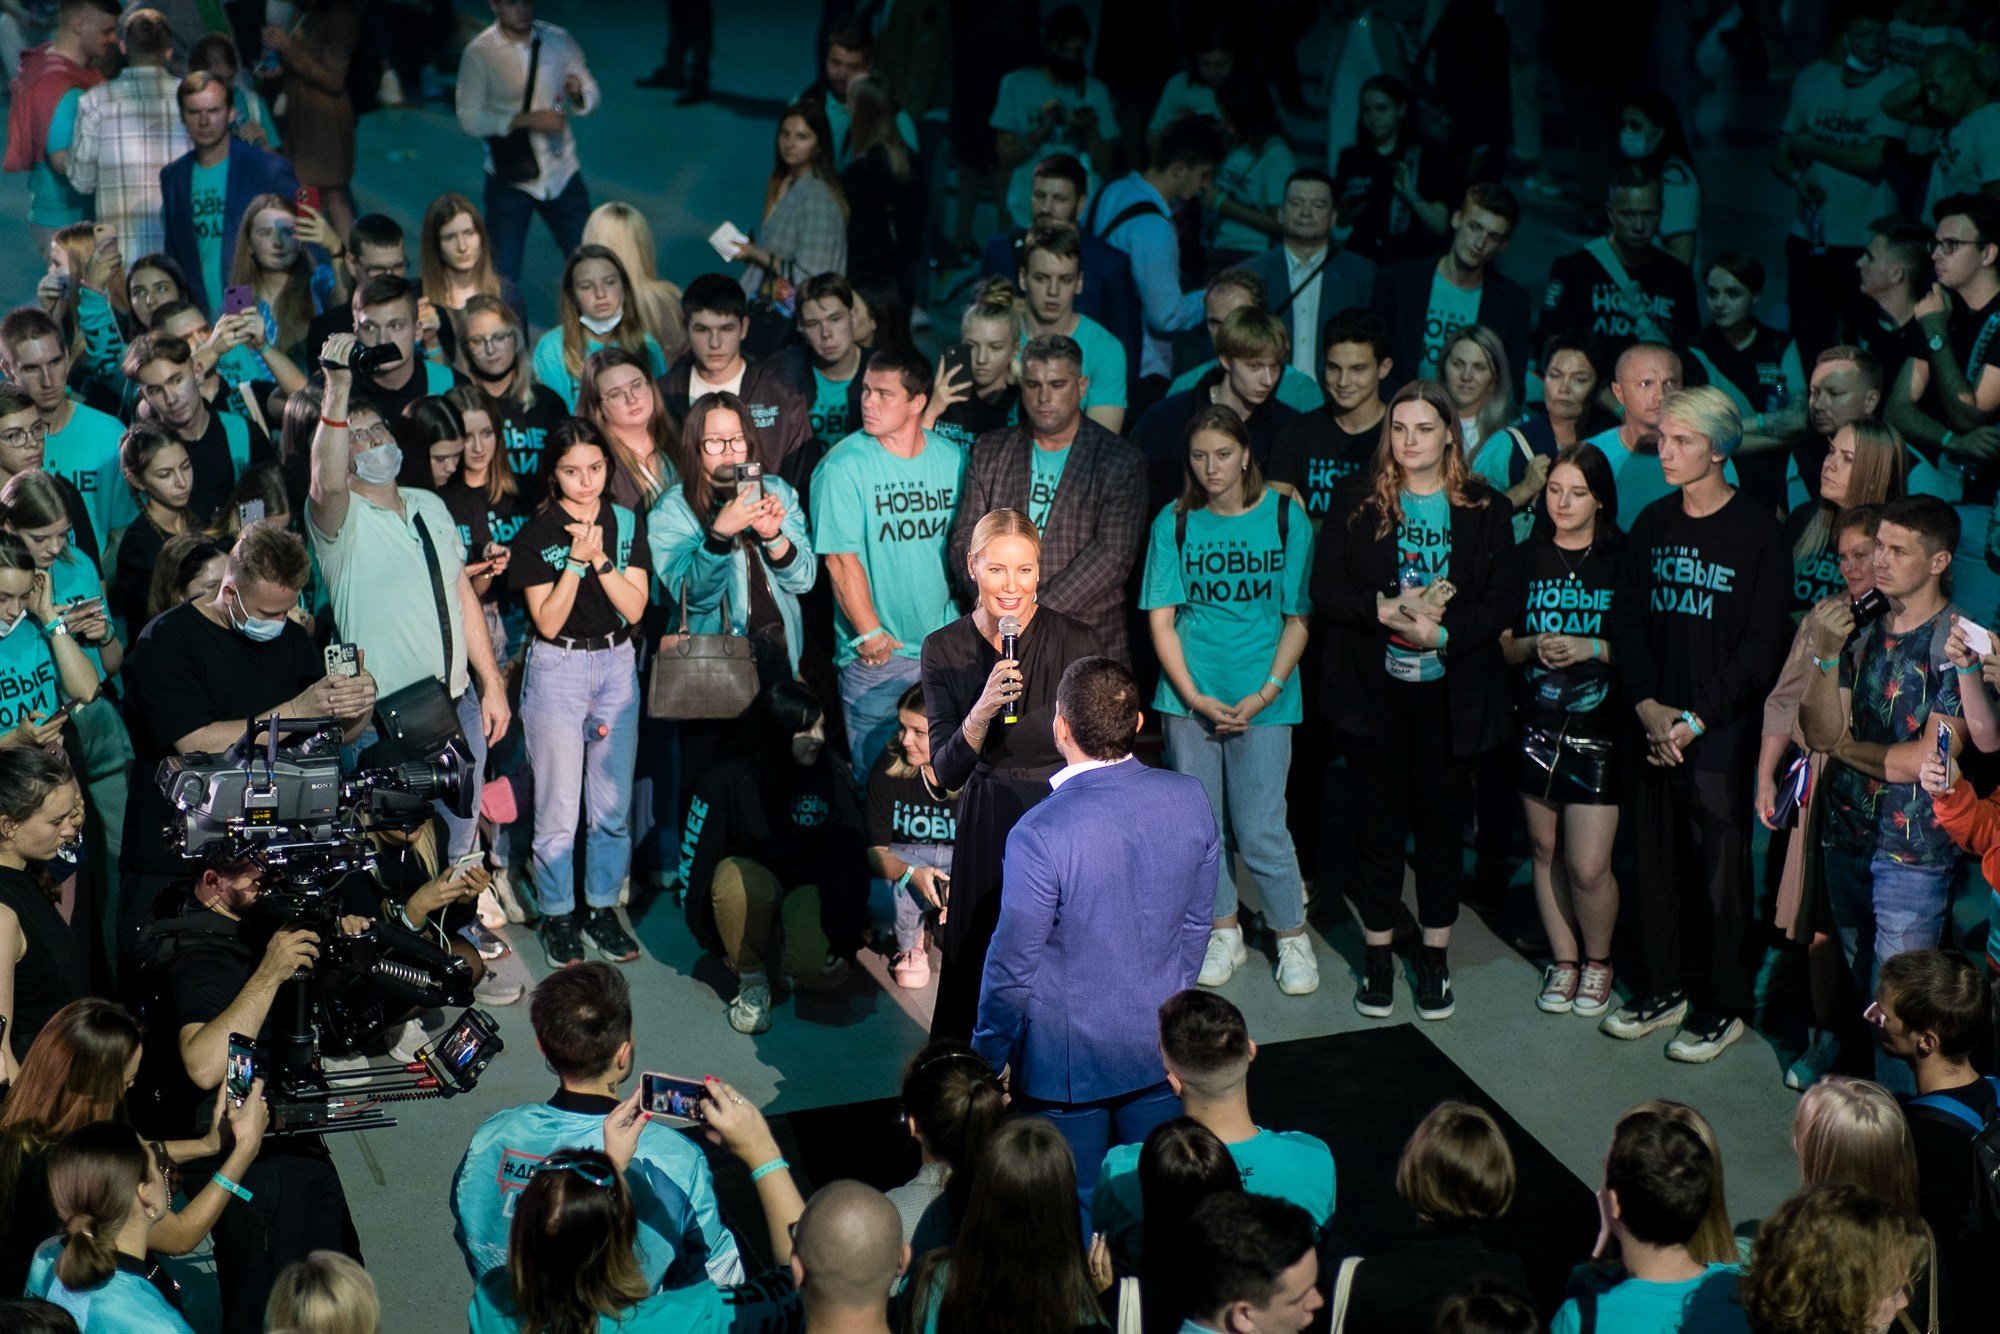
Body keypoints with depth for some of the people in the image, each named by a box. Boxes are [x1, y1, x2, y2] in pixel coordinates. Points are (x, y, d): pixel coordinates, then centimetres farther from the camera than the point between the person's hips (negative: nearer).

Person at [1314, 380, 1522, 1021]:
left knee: (1441, 823, 7)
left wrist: (1443, 630, -18)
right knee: (1380, 823, 4)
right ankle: (1378, 956, 17)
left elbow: (1506, 598, -4)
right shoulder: (1357, 500, 2)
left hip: (1450, 691, 0)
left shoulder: (1484, 509, 1)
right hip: (1373, 686, 0)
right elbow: (1325, 588, -3)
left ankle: (1435, 959, 20)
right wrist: (1385, 609, -19)